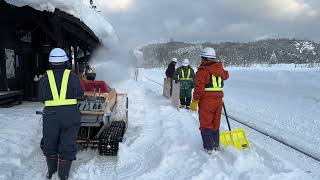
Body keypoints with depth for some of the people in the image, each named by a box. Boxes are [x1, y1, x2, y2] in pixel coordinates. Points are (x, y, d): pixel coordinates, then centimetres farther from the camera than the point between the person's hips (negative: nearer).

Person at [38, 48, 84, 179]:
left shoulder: (45, 78, 0)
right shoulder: (72, 76, -3)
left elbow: (41, 98, -1)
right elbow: (79, 93, -5)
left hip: (51, 113, 2)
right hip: (70, 113, -1)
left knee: (50, 143, 19)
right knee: (67, 144, 7)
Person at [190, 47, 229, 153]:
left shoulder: (203, 70, -13)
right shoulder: (220, 69, 8)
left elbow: (199, 87, -19)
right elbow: (225, 76, 32)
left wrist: (195, 101, -13)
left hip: (206, 100, -6)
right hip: (218, 99, 7)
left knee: (205, 124, 3)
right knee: (215, 123, 17)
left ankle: (209, 147, 4)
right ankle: (216, 145, 27)